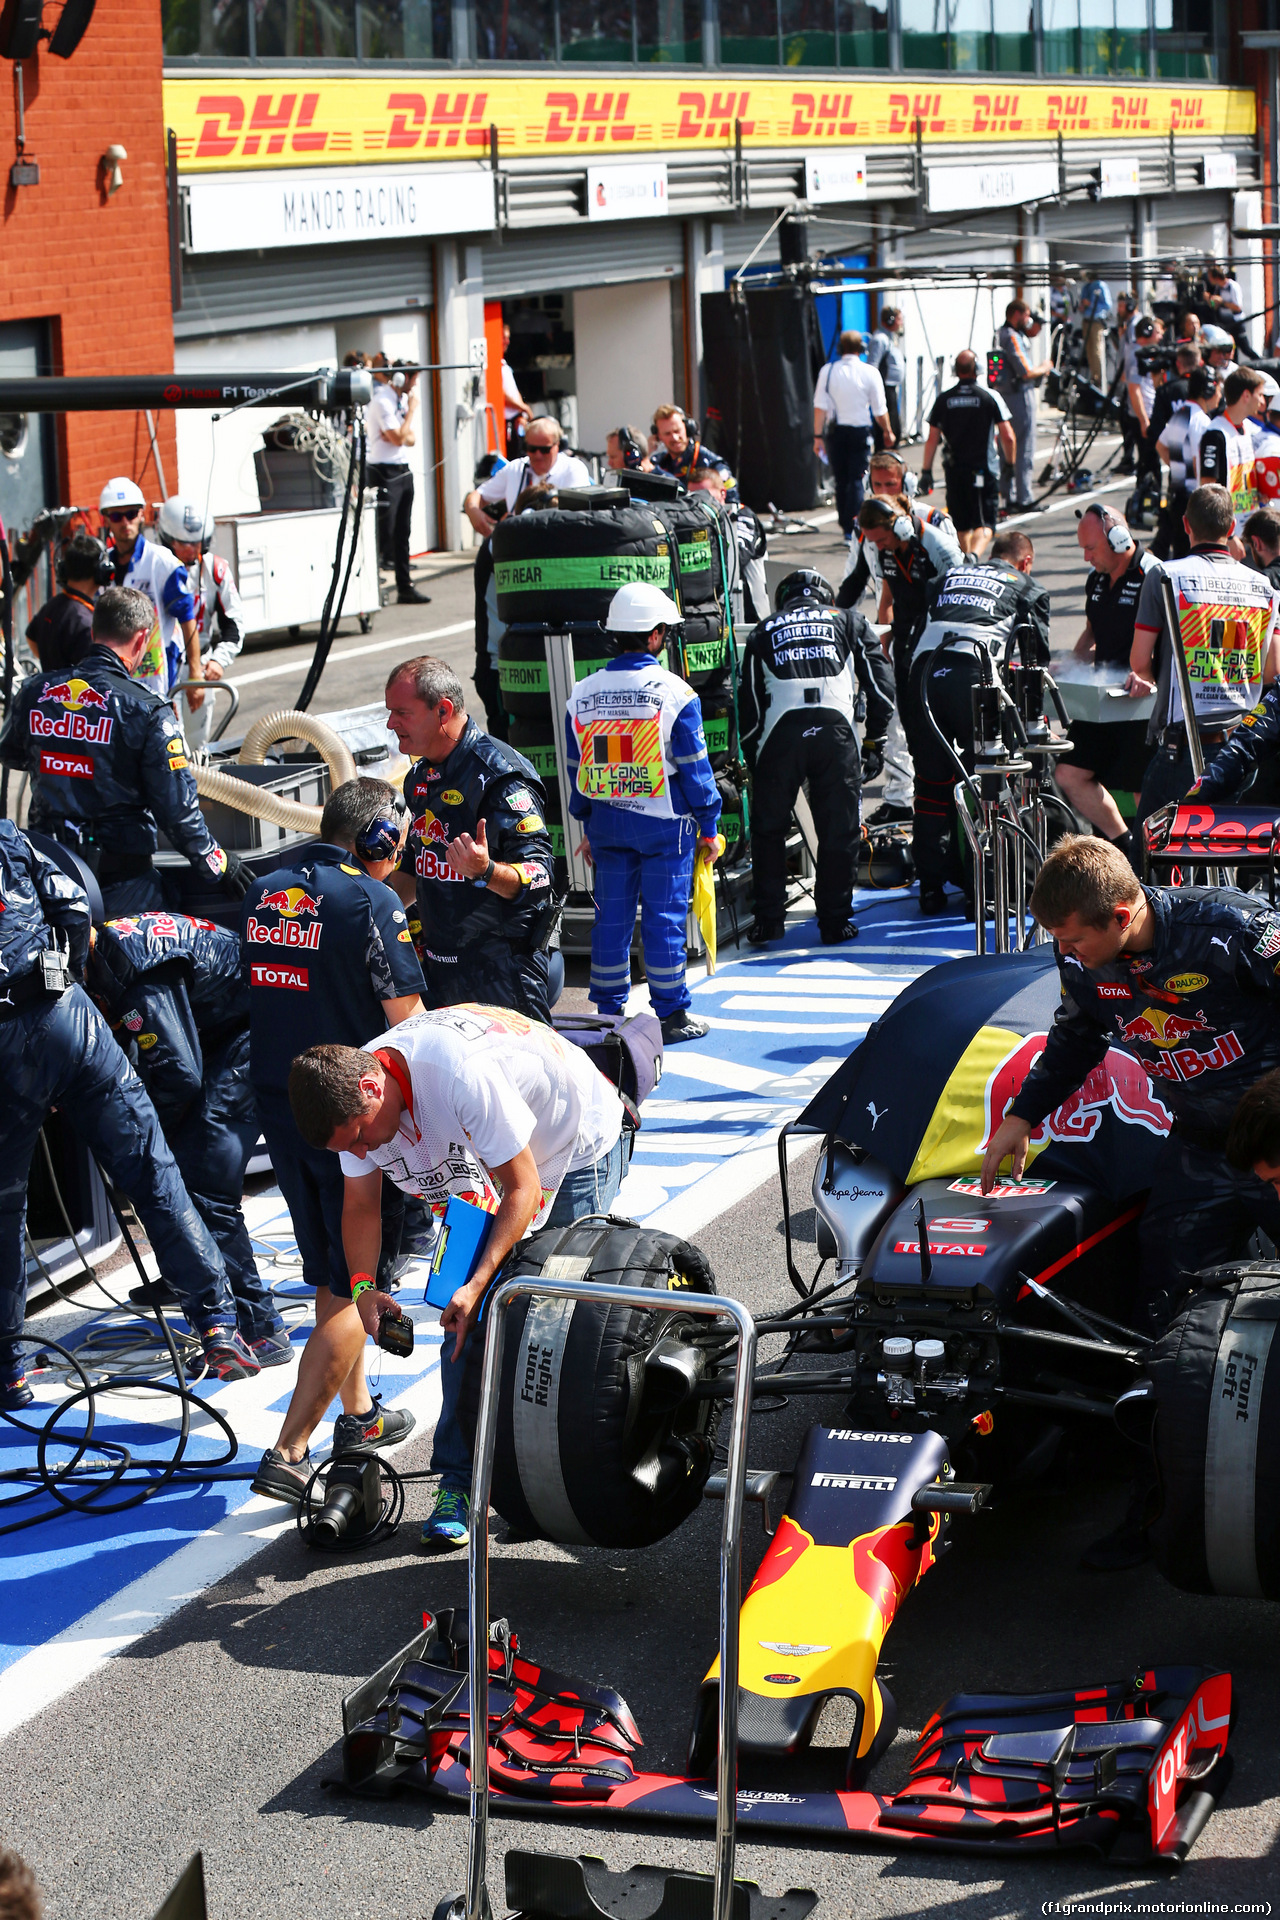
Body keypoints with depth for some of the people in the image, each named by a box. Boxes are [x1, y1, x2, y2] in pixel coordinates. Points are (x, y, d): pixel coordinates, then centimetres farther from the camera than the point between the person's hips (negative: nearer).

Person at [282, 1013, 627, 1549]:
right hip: (488, 1170, 6)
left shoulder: (463, 1074, -40)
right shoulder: (351, 1098, -17)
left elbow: (523, 1190, -31)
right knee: (465, 1323, -6)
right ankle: (458, 1480, -1)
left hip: (577, 1148, -6)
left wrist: (478, 1286, -38)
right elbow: (360, 1207, -3)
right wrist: (363, 1285, -20)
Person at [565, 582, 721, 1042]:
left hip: (606, 821, 4)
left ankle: (608, 1012, 16)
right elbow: (694, 768, -8)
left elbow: (576, 769, 9)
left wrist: (587, 827, 19)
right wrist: (709, 827, 1)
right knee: (665, 917, 2)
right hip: (664, 823, -4)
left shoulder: (582, 695, 2)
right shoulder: (674, 693, -11)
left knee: (611, 917, 10)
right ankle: (670, 1015, 6)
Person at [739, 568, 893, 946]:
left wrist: (753, 761, 26)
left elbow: (748, 704, 20)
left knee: (768, 828, 13)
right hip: (835, 730, 0)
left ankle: (768, 920, 11)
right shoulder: (847, 621, 24)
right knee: (840, 830, 10)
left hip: (780, 731, 0)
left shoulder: (765, 631, 24)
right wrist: (874, 742, 24)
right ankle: (835, 922, 13)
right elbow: (880, 683, 17)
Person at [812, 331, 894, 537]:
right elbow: (880, 410, -2)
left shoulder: (828, 371, -2)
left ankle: (844, 524, 19)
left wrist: (818, 436, -2)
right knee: (857, 480, 0)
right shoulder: (870, 373, -6)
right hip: (860, 431, -2)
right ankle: (852, 526, -11)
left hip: (835, 431, 2)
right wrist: (888, 432, 14)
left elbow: (820, 406, -5)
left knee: (841, 480, 12)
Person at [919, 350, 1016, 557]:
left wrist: (926, 471, 8)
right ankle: (974, 556, -32)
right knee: (985, 524, -6)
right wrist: (1010, 463, 11)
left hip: (954, 470, 3)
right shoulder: (991, 397, -3)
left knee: (962, 526, 16)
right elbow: (1007, 437, -4)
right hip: (984, 471, -3)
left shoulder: (943, 399, 2)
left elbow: (932, 439, 2)